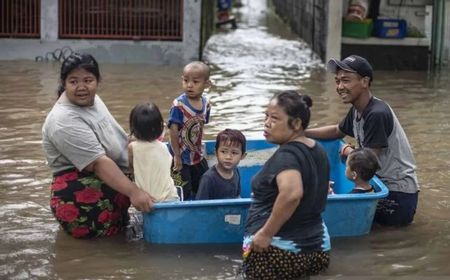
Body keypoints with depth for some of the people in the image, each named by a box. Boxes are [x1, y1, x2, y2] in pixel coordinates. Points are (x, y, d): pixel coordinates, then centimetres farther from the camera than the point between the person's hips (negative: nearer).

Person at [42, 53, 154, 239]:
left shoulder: (89, 99, 6)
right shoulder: (65, 121, -22)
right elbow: (99, 163, -28)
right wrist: (133, 192, -31)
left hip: (105, 183, 10)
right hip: (79, 197, -10)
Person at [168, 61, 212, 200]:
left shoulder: (205, 104, -3)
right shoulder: (179, 105, -22)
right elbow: (173, 131, -22)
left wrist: (198, 149, 5)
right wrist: (177, 156, -20)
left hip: (197, 156, 7)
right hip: (181, 157, -6)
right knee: (185, 191, -1)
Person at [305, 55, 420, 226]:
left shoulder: (377, 114, -23)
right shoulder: (357, 110, 4)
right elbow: (337, 131, 24)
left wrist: (347, 151, -3)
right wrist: (300, 133, 15)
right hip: (382, 182, 9)